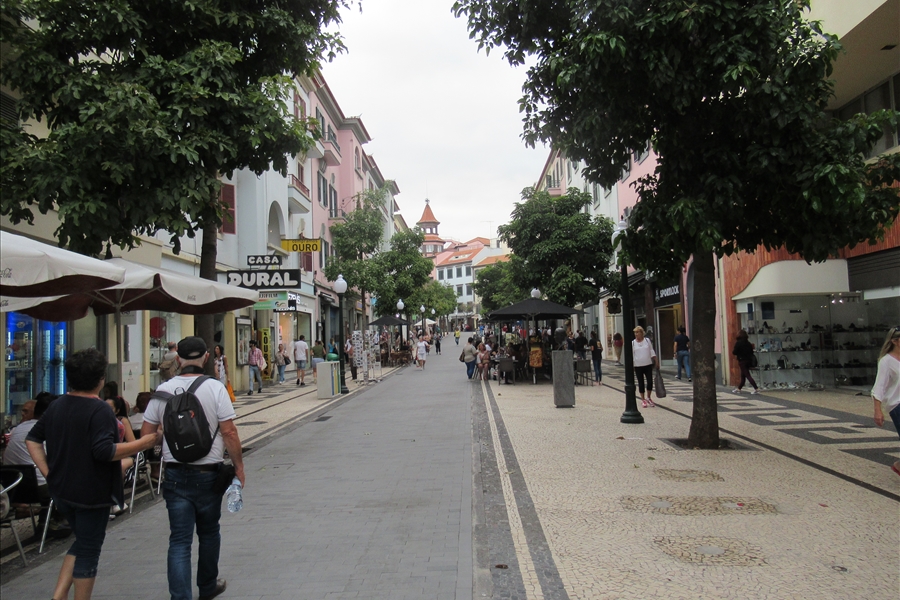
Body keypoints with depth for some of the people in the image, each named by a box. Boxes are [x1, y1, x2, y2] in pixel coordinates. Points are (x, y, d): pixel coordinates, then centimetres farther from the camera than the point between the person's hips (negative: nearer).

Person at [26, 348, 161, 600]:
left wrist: (49, 472, 8)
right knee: (88, 551, 6)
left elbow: (32, 439, 11)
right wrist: (146, 442, -22)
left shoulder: (56, 405, 6)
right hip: (91, 493, -8)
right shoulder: (99, 410, -19)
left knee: (81, 542, 24)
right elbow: (105, 451, -27)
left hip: (61, 491, 8)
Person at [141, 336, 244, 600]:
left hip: (175, 475, 1)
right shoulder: (215, 388, -10)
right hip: (207, 474, -1)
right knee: (208, 533, 19)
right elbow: (229, 432, -13)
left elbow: (145, 435, 3)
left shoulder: (163, 390, -2)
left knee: (179, 541, 6)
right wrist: (239, 468, -3)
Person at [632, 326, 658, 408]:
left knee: (650, 381, -3)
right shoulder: (633, 343, 0)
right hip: (638, 366, -1)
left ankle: (648, 397, 17)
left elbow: (652, 352, 9)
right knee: (641, 383, 3)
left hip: (648, 364, 1)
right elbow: (631, 355, 1)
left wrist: (656, 362, 5)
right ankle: (643, 399, 14)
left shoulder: (647, 340, 4)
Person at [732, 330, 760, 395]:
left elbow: (734, 352, -14)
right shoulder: (748, 343, 5)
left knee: (747, 375, -6)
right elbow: (752, 352, 9)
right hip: (748, 360, 7)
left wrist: (732, 351, 7)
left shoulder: (738, 343, -14)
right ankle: (738, 389, 26)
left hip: (742, 361, -7)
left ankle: (756, 389, -15)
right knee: (743, 375, 15)